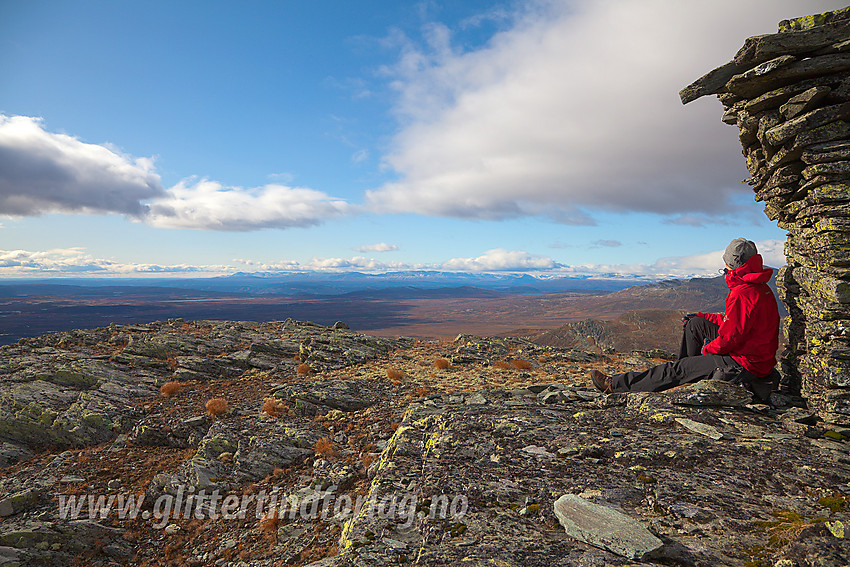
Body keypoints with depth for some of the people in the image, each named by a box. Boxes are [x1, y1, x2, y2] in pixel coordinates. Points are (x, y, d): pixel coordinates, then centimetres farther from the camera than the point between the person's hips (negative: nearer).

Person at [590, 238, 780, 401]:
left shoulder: (743, 293, -24)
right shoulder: (761, 288, 11)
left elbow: (731, 337, -26)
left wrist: (708, 349, -7)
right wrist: (700, 316, 19)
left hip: (743, 365, -10)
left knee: (678, 369, -10)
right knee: (694, 324, 13)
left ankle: (615, 385, -6)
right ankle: (686, 377, 24)